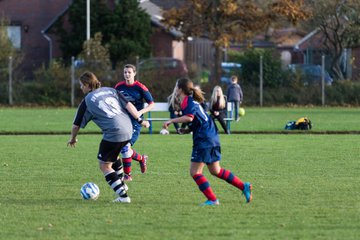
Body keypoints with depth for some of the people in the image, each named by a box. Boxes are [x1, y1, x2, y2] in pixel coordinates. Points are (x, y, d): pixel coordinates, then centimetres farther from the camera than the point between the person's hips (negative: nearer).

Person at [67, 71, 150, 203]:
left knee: (104, 165, 6)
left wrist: (73, 139, 29)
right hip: (128, 130, 7)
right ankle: (121, 185, 35)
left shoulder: (87, 101, 5)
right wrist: (140, 120, 9)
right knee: (113, 155, 32)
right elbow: (128, 105, 6)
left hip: (113, 133, -7)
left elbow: (77, 124, 12)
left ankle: (123, 195, -2)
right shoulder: (110, 90, 17)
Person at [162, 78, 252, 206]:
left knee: (195, 172, -4)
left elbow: (189, 117, -31)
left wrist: (171, 121, -25)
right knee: (215, 171, 19)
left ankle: (212, 199, -5)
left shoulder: (188, 102, -12)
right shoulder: (191, 101, 18)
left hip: (204, 141, -10)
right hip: (212, 138, 10)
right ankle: (244, 187, 19)